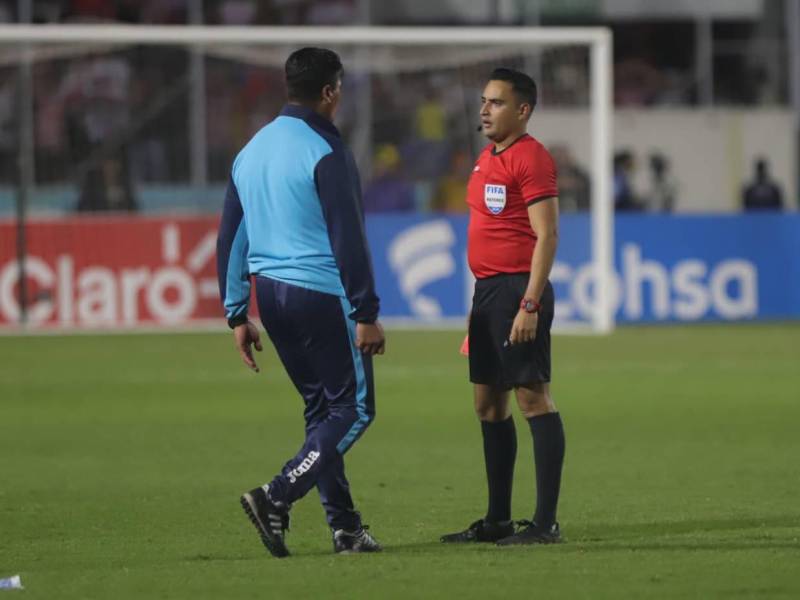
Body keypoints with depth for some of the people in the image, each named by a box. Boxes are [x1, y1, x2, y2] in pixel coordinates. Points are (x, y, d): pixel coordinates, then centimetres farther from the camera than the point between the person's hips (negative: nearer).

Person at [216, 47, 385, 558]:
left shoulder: (252, 151, 12)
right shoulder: (325, 152, -12)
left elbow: (231, 238, 15)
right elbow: (348, 238, -15)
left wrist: (238, 314, 19)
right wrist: (367, 314, -12)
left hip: (272, 293, 8)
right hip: (322, 295, -8)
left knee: (322, 408, 15)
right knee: (355, 409, -2)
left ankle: (345, 527, 14)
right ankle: (276, 498, -17)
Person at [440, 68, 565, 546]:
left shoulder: (531, 158, -12)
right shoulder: (487, 159, 17)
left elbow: (546, 236, -17)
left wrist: (530, 304, -22)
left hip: (518, 290, -10)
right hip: (487, 291, 10)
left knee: (533, 397, -8)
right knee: (488, 403, 11)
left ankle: (546, 522, -8)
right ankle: (497, 520, 17)